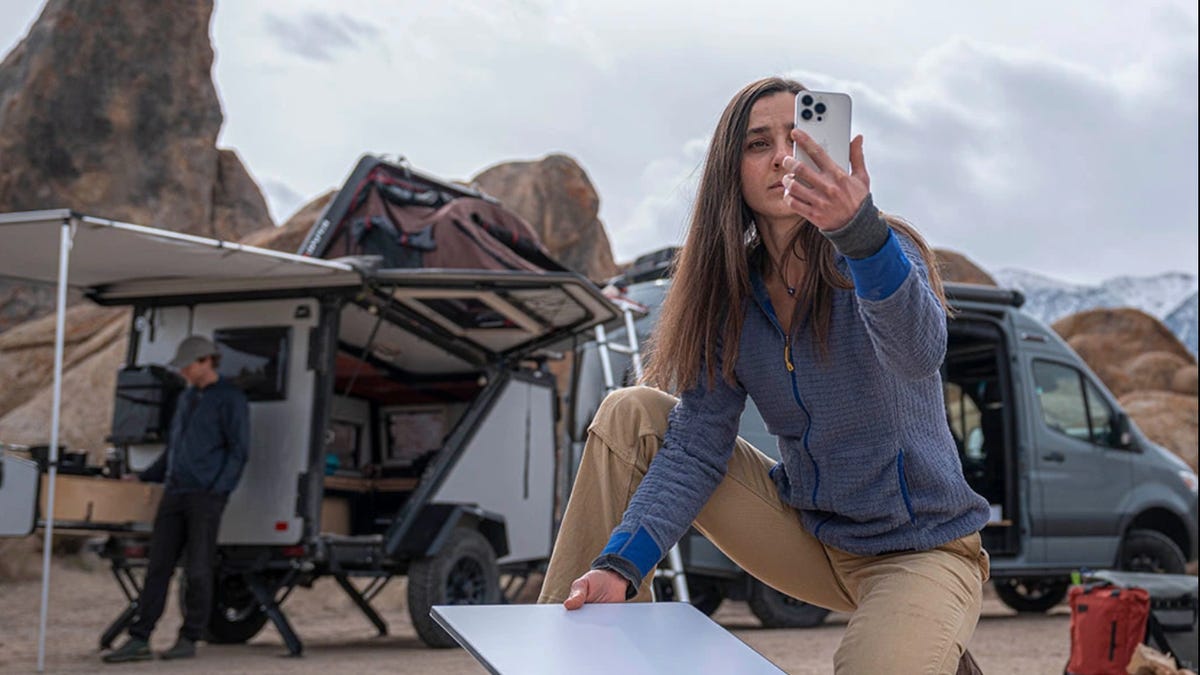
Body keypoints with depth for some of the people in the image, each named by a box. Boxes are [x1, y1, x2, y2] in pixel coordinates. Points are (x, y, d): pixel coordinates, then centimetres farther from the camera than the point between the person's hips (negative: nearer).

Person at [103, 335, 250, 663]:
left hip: (206, 495, -7)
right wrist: (143, 477, 23)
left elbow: (238, 451, -7)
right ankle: (139, 640, 2)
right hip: (174, 494, 7)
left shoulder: (230, 399, -3)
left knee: (198, 569, -2)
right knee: (158, 567, 3)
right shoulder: (186, 398, 20)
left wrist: (218, 490, -15)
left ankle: (189, 639, 6)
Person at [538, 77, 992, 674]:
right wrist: (621, 564, -23)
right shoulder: (731, 294, -2)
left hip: (920, 549, -5)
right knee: (631, 413, -5)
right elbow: (696, 448, -7)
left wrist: (861, 229, -59)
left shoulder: (875, 259, -16)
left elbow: (919, 354, -40)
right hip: (808, 530, 5)